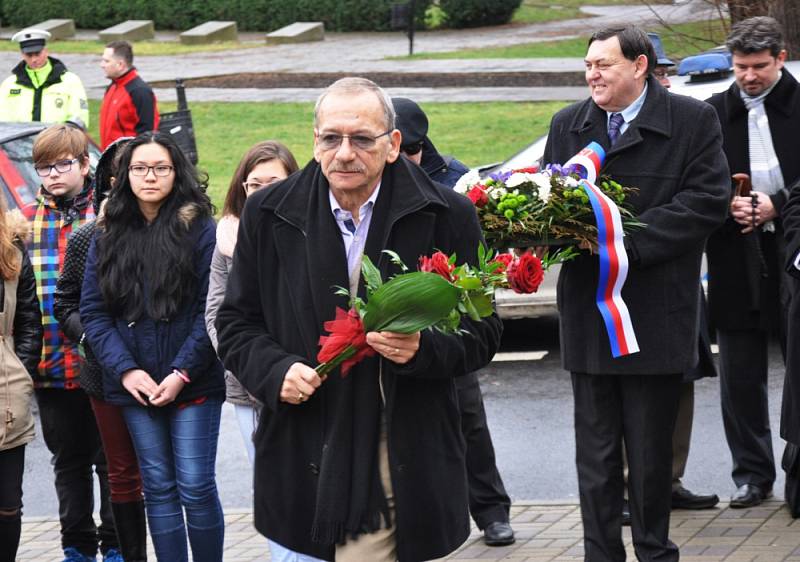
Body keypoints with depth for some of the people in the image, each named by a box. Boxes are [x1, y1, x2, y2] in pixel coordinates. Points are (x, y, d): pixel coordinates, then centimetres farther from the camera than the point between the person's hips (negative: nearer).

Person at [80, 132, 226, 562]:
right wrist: (125, 369, -8)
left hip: (193, 382, -3)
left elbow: (210, 310, -7)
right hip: (135, 387, 3)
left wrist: (183, 372, -14)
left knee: (195, 488, -5)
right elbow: (93, 312, 4)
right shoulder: (107, 237, 9)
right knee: (158, 489, 7)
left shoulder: (199, 230, -2)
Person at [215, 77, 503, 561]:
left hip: (410, 464, -2)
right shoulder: (268, 215, 6)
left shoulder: (446, 215, 0)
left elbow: (482, 332, 4)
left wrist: (424, 349, -17)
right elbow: (236, 322, 13)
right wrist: (274, 371, -7)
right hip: (305, 463, 2)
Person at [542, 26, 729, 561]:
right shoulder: (568, 125, 11)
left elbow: (709, 199, -10)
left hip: (657, 316, -3)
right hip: (588, 313, 3)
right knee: (596, 453, 6)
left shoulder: (693, 120, -3)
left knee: (652, 451, 6)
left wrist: (631, 240, -17)